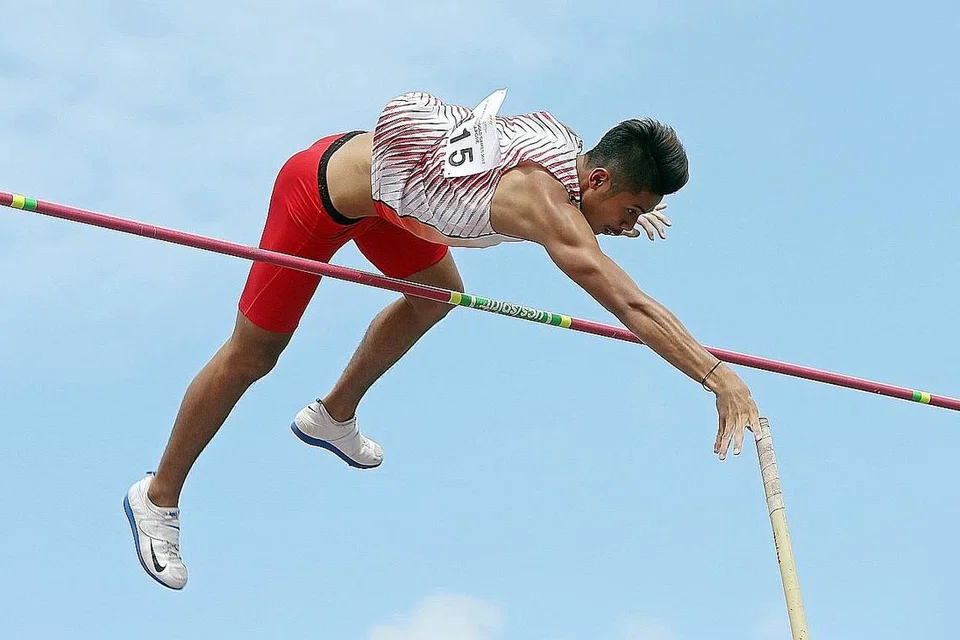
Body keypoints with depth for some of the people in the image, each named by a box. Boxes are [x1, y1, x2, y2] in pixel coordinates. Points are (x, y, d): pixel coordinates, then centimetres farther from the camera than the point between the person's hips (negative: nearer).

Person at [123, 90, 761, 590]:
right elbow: (632, 305, -43)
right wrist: (719, 376, -46)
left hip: (375, 174, 9)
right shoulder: (545, 200, -33)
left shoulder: (566, 140, -8)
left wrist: (619, 214, 9)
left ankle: (333, 415, 45)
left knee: (438, 292, 26)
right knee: (252, 354, 4)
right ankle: (158, 497, 23)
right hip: (319, 198, -9)